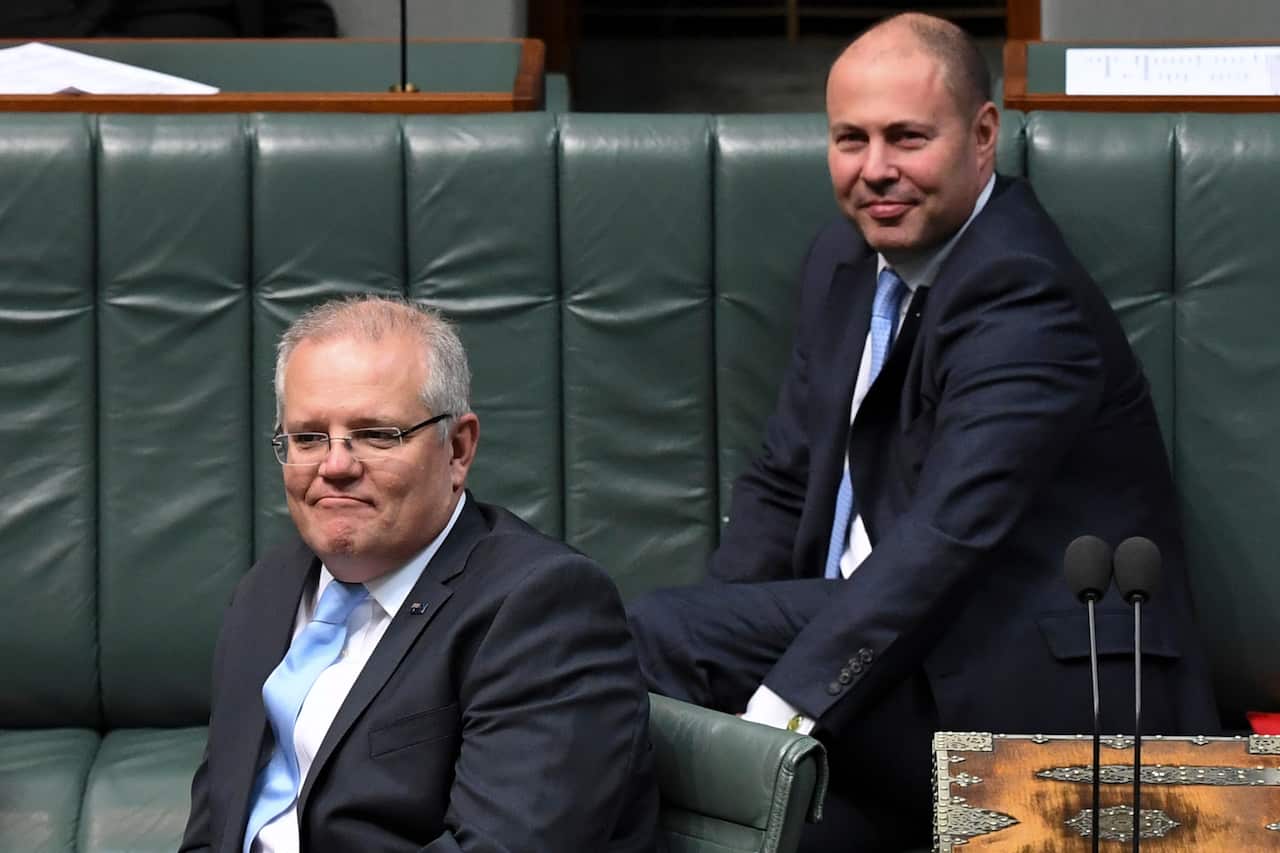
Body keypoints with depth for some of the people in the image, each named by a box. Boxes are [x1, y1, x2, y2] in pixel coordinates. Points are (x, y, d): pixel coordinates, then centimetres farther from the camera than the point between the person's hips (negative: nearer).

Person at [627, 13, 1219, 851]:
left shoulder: (1023, 294, -17)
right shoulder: (848, 260, 11)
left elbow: (948, 534, -27)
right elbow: (784, 480, 15)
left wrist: (784, 706, -33)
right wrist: (726, 650, -3)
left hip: (1035, 682, -7)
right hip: (895, 636, 8)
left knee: (657, 636, -19)